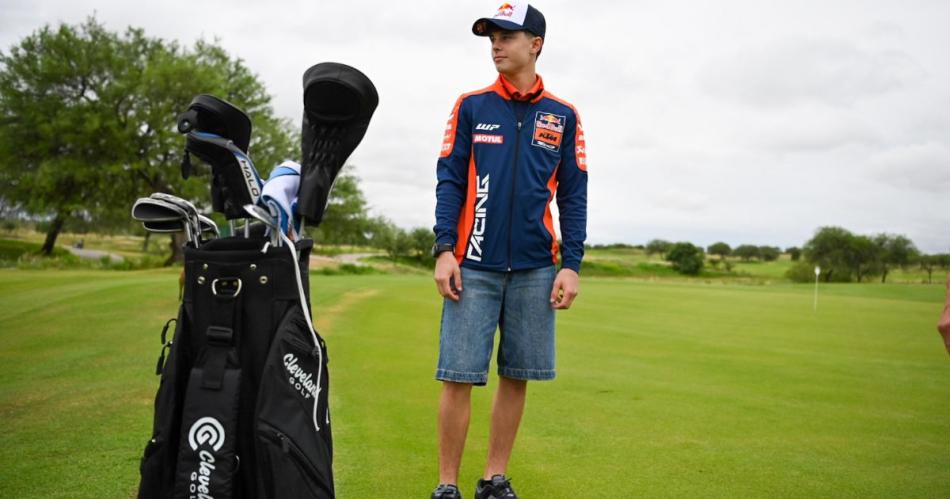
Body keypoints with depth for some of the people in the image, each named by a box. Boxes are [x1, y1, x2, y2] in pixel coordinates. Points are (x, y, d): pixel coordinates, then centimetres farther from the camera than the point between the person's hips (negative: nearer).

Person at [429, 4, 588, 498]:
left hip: (535, 268, 1)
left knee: (516, 376, 5)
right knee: (459, 377, -3)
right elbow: (449, 181, 3)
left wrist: (571, 265, -1)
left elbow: (573, 196, 8)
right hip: (474, 264, -1)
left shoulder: (563, 116, 9)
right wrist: (444, 250, -8)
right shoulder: (471, 106, 7)